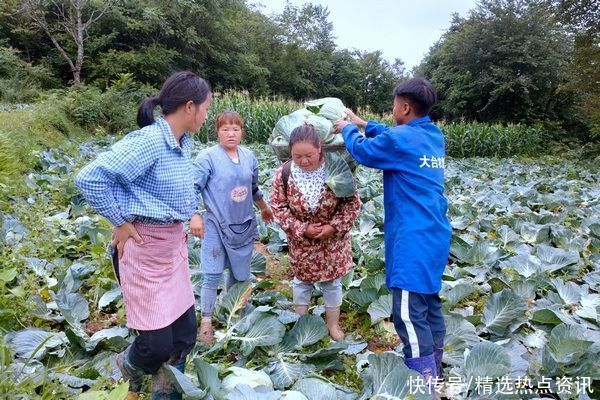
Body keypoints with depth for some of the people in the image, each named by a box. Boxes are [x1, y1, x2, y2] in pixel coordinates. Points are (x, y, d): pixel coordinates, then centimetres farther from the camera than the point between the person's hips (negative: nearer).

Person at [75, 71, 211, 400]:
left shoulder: (183, 142, 5)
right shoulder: (148, 140, -21)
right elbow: (89, 178, -24)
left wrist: (189, 217, 11)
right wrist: (120, 221, -17)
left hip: (173, 242, 8)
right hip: (144, 245, -8)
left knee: (185, 332, 14)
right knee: (158, 343, 0)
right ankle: (129, 365, 37)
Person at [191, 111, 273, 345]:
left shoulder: (249, 157, 6)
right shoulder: (208, 157, -10)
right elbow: (192, 188, -10)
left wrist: (264, 208, 31)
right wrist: (195, 216, -18)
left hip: (244, 226, 5)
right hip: (216, 225, -5)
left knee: (241, 274, 13)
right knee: (212, 275, -4)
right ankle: (206, 320, 10)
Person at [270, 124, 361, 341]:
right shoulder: (284, 173, -19)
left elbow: (352, 203, -11)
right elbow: (278, 207, -11)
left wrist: (334, 226, -21)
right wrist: (302, 229, -18)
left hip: (333, 239, 0)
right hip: (300, 241, 1)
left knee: (332, 281, 15)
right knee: (302, 280, 18)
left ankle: (333, 324, 35)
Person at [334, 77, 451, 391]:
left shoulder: (400, 139, -16)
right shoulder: (434, 135, 10)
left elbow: (362, 151, 0)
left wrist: (348, 130, 18)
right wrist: (362, 124, 26)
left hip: (414, 238, -10)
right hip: (435, 234, 10)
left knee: (409, 312, -5)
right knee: (429, 302, 18)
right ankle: (432, 370, 32)